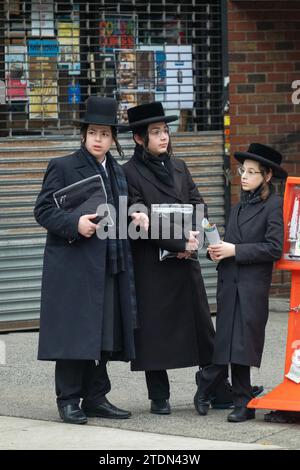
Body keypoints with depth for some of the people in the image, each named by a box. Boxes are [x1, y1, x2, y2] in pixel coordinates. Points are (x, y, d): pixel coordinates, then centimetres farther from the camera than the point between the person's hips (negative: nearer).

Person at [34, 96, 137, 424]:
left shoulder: (118, 173, 17)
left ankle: (96, 398, 16)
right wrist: (75, 224, -21)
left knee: (105, 335, 8)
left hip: (110, 267, 6)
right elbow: (43, 211, -8)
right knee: (75, 334, -4)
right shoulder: (63, 167, -2)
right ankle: (69, 400, 3)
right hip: (74, 265, -6)